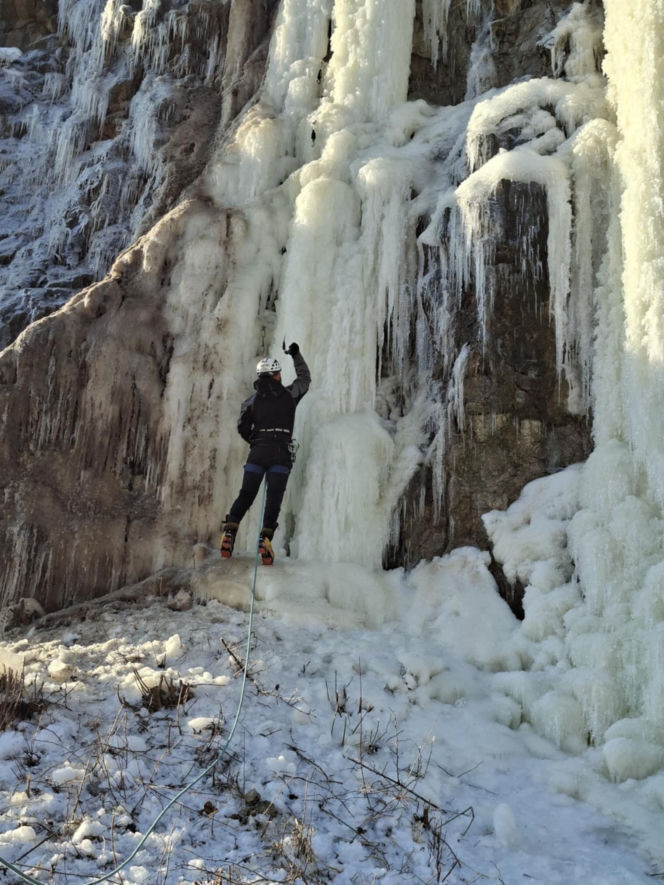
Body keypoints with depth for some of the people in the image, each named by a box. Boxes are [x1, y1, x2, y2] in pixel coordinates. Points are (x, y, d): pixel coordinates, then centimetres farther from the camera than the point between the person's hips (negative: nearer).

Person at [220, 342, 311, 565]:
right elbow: (305, 378, 25)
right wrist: (296, 355, 36)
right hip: (282, 452, -1)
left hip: (258, 451, 2)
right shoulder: (289, 394, 6)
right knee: (274, 497, -4)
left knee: (245, 494, 6)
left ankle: (229, 531, -10)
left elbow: (243, 428, 6)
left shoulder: (251, 401, 7)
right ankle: (266, 537, -20)